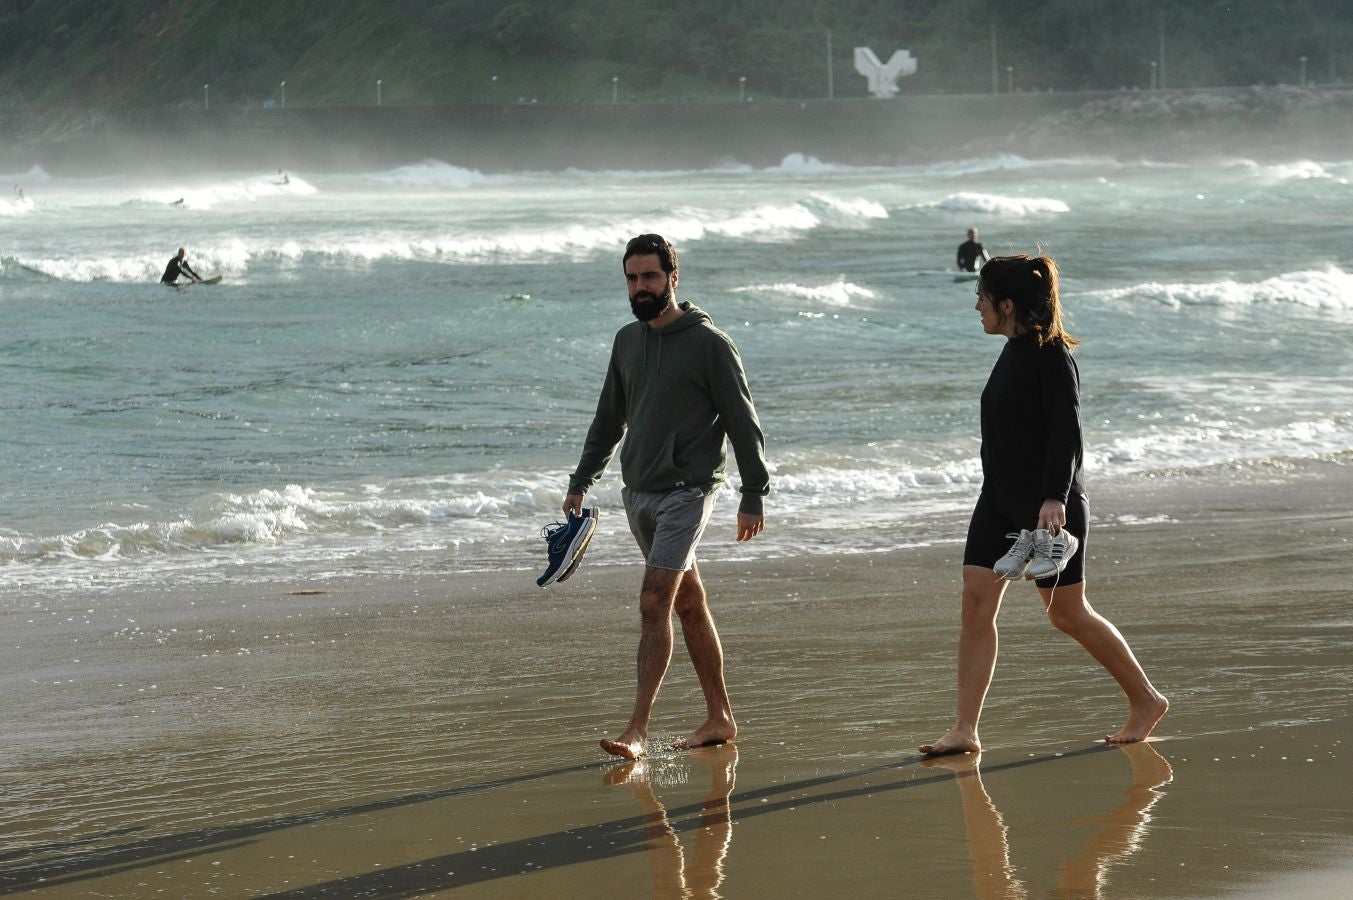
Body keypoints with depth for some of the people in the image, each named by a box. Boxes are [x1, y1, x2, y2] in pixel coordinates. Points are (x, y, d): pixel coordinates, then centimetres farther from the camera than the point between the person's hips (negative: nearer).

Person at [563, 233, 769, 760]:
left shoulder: (708, 343, -7)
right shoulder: (628, 341, 11)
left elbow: (743, 423, -5)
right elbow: (609, 419, 21)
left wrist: (754, 496, -6)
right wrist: (580, 483, 16)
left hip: (685, 493, -7)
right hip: (638, 493, 7)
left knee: (654, 604, -14)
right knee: (689, 604, 12)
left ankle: (637, 731, -17)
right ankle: (719, 719, 19)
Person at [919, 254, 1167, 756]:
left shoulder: (1051, 356, -15)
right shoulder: (1014, 352, 12)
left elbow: (1066, 431, -21)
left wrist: (1054, 498, -30)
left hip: (1050, 504, -8)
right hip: (1001, 499, 9)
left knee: (1067, 613, 1)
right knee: (976, 603, -3)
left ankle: (1146, 700, 18)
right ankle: (965, 730, -6)